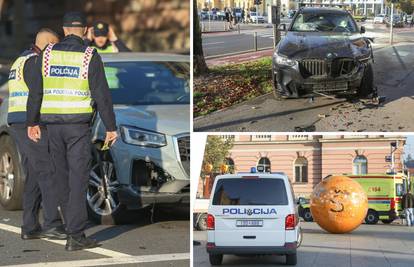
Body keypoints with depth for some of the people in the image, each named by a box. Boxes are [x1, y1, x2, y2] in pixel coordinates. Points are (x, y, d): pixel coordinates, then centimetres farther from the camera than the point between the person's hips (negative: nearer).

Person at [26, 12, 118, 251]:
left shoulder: (48, 53, 4)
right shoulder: (90, 56, -7)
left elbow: (36, 91, 5)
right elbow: (102, 94, -10)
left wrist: (32, 123, 13)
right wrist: (111, 128, -5)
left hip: (53, 124, 4)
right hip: (79, 125, -4)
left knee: (63, 177, 16)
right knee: (78, 180, -5)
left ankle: (72, 225, 28)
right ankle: (76, 237, -9)